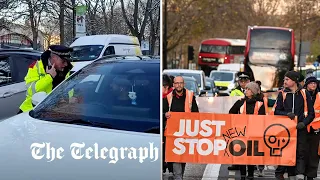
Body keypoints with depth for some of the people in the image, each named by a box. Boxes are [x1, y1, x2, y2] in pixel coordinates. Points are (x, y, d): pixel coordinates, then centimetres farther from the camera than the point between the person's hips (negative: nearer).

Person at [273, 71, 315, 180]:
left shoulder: (305, 94, 5)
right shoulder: (282, 94, 8)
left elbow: (311, 113, 6)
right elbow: (277, 111, 6)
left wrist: (304, 123, -11)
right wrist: (287, 114, -13)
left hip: (300, 128, -1)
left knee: (300, 153, -8)